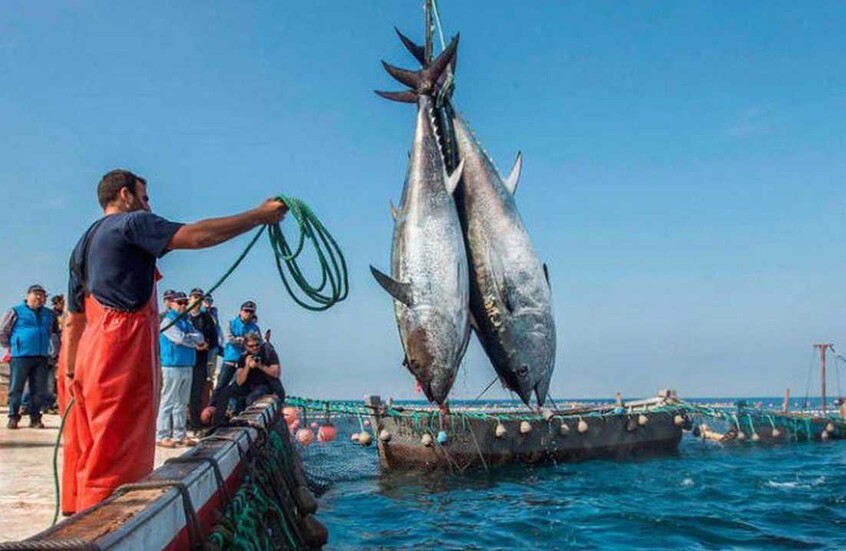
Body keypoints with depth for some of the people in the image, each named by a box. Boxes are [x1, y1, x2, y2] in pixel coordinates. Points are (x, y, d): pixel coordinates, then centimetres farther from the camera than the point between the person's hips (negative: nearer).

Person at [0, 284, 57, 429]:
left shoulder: (49, 314, 14)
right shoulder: (16, 312, 2)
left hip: (41, 357, 4)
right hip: (20, 356, -4)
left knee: (39, 390, 3)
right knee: (16, 388, -1)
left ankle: (35, 418, 10)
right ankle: (13, 417, 7)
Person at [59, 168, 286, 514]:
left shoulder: (83, 244, 25)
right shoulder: (131, 223, -1)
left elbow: (73, 320, 24)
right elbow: (195, 235, -14)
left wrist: (70, 375, 23)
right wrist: (259, 215, -8)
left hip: (91, 353, 9)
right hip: (122, 350, -9)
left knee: (88, 452, 11)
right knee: (116, 459, -9)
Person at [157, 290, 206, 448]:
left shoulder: (186, 321, 17)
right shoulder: (168, 321, -6)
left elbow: (200, 337, 8)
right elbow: (180, 338, -19)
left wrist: (189, 338, -10)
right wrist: (195, 342, -3)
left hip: (187, 366, 8)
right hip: (172, 366, -8)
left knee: (182, 402, 11)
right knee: (168, 401, -4)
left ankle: (179, 435, 18)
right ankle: (162, 436, 0)